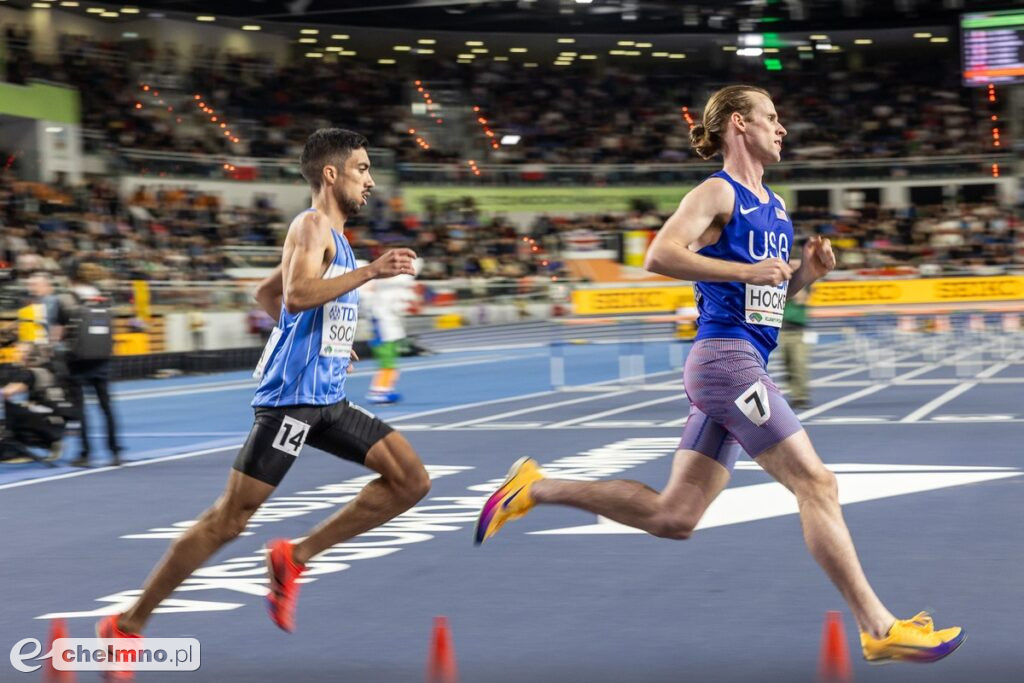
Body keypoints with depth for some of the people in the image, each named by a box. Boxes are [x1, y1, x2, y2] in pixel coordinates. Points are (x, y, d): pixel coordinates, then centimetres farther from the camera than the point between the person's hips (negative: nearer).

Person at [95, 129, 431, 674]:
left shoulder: (333, 235, 18)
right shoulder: (311, 225, -10)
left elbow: (265, 293, 29)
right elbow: (296, 295, -29)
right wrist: (370, 272, -30)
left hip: (327, 400, 9)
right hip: (290, 398, -9)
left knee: (411, 480, 1)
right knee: (228, 520, -7)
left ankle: (295, 558, 5)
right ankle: (127, 625, 3)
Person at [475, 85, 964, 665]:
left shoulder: (776, 206, 20)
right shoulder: (718, 193, -5)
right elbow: (661, 255, -19)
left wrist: (807, 273, 8)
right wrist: (747, 270, -21)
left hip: (741, 366, 9)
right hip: (726, 355, -9)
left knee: (673, 516, 8)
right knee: (816, 483, -9)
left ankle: (539, 488, 16)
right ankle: (879, 628, -4)